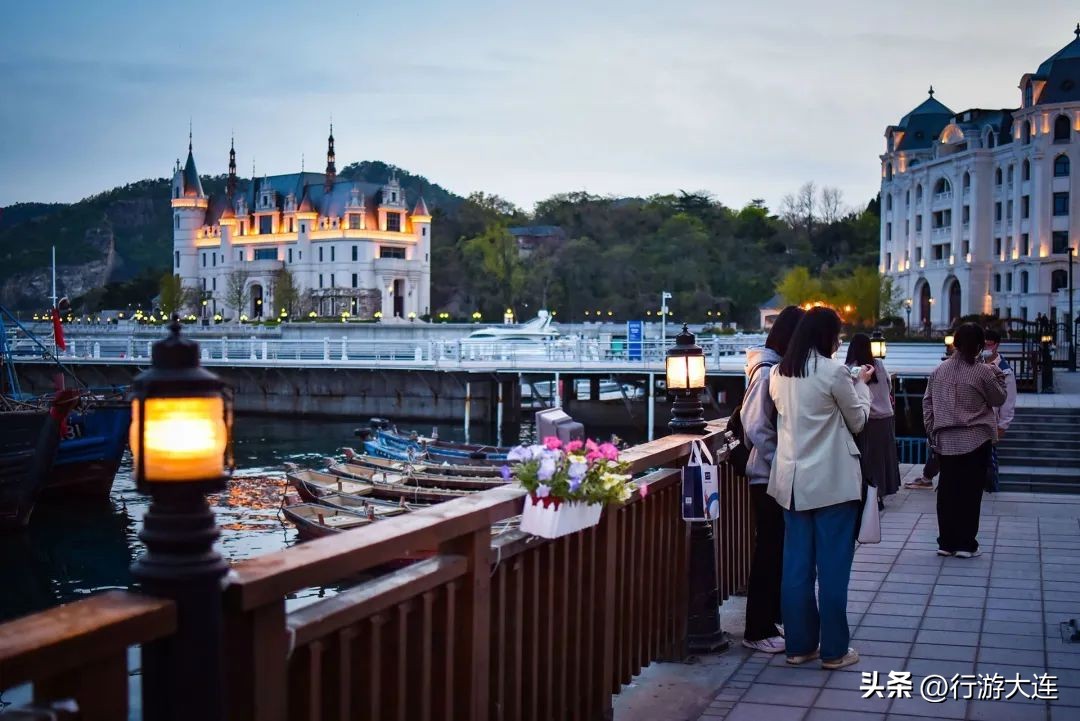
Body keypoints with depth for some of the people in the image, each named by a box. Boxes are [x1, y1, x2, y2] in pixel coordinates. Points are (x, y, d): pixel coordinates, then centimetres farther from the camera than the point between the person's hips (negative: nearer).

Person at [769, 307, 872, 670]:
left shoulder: (778, 374, 5)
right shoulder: (834, 372, -13)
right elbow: (857, 421, -1)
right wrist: (861, 384, 15)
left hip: (793, 481, 6)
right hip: (832, 482, -6)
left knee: (797, 565, 10)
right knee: (833, 566, 3)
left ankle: (799, 644, 17)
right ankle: (833, 650, 10)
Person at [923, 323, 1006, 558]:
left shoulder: (939, 370, 3)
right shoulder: (983, 371, -10)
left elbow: (927, 403, 7)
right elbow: (998, 399, 2)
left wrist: (931, 433, 15)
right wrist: (999, 376, 14)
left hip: (946, 440, 4)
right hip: (976, 440, -4)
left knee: (947, 490, 8)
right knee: (970, 491, 3)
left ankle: (946, 542, 12)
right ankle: (965, 544, 6)